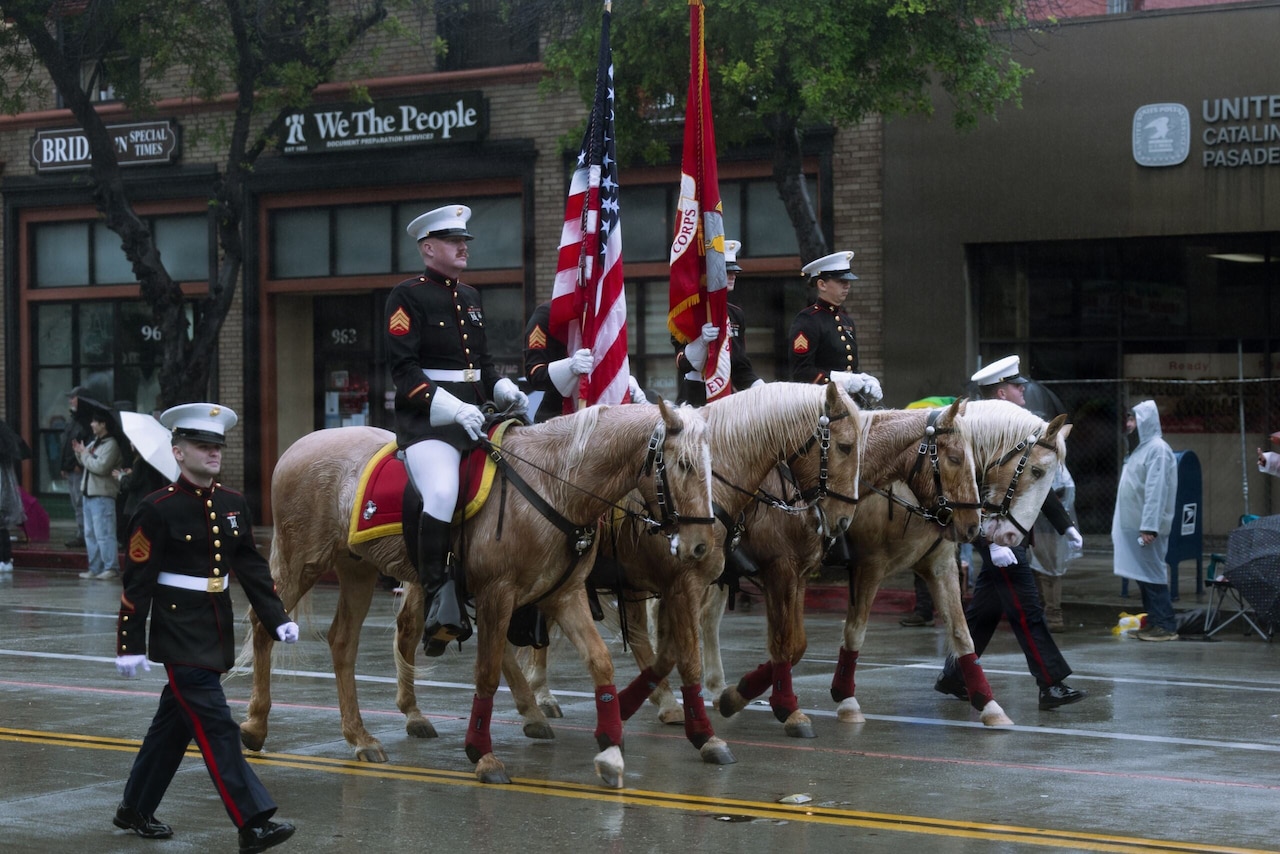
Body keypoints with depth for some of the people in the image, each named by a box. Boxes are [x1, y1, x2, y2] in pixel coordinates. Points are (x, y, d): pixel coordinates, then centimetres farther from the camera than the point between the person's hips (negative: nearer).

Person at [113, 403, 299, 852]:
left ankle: (134, 811, 30)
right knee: (217, 729, -11)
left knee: (174, 723, 16)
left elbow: (252, 566, 12)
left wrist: (277, 618, 2)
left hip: (217, 636, 7)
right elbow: (137, 581, -10)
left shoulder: (234, 504, 8)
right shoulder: (157, 509, -11)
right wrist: (130, 644, -11)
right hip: (180, 638, -7)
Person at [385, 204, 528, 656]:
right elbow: (404, 370, -11)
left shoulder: (471, 297, 20)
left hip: (475, 413, 8)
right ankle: (442, 606, -29)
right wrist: (451, 407, -21)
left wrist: (506, 391, 3)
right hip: (428, 420, -8)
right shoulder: (407, 296, -3)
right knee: (442, 493, -31)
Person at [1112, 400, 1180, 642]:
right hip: (1133, 525, 10)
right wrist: (1119, 525, 17)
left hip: (1147, 527, -10)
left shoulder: (1157, 449, -12)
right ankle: (1154, 623, 15)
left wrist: (1148, 527, -25)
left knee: (1152, 576, -8)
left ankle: (1166, 626, -5)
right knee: (1143, 576, 10)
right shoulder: (1140, 448, 18)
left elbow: (1156, 491, -20)